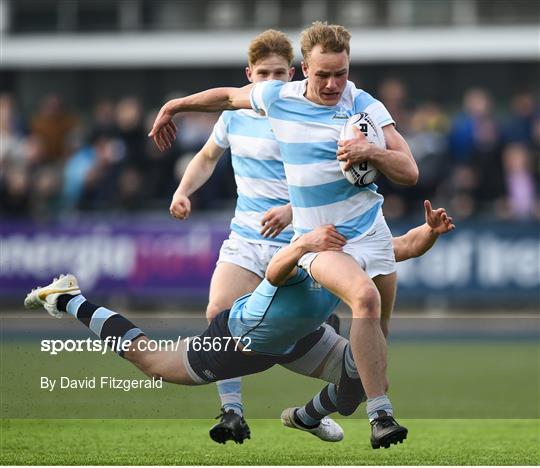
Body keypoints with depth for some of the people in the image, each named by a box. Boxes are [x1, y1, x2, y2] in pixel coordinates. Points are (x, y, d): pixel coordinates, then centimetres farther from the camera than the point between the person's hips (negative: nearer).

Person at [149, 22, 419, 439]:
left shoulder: (365, 106, -6)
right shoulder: (278, 98, -1)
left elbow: (409, 172, -9)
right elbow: (230, 96, 21)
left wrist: (371, 151, -27)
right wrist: (175, 106, 28)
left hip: (370, 232, 2)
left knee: (379, 332, 6)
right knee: (365, 296, -30)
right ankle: (381, 416, -34)